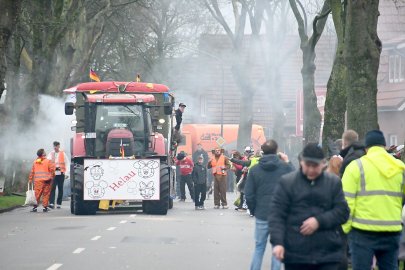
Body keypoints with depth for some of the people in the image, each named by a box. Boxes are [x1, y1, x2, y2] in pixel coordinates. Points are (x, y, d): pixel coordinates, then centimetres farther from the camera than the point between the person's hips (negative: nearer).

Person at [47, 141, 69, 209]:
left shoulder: (63, 154, 8)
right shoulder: (51, 154, 11)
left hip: (61, 173, 0)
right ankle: (51, 203, -18)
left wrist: (66, 173, 0)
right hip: (53, 173, 0)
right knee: (52, 188, -12)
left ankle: (59, 203, 10)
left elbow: (67, 163, 7)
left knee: (60, 189, 4)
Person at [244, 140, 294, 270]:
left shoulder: (254, 170, -3)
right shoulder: (285, 167, -8)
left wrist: (254, 210, 12)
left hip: (262, 215, 1)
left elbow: (249, 195, -3)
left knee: (259, 248, 12)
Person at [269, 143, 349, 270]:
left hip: (328, 255, 0)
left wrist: (319, 221, -15)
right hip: (296, 255, 0)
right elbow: (276, 215, -3)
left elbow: (342, 212, 0)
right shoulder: (287, 182, 1)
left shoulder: (334, 182, 6)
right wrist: (277, 242, -17)